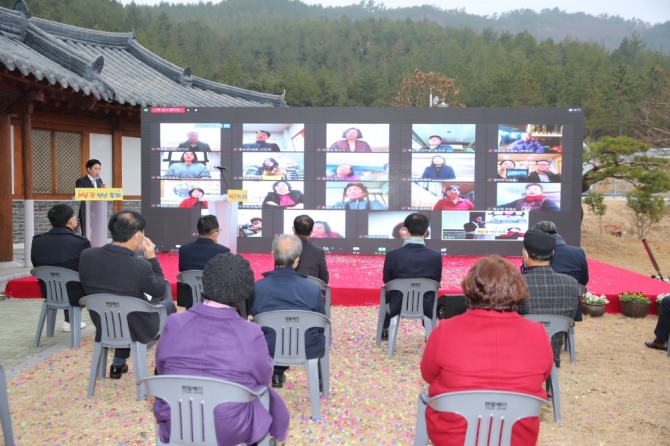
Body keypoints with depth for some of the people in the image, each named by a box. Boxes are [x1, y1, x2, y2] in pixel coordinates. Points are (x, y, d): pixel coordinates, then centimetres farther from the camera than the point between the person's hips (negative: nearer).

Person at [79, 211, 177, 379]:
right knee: (168, 305, 24)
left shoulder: (86, 255, -16)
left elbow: (87, 288, 3)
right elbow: (160, 291, -12)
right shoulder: (140, 266, -31)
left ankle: (118, 364, 40)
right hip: (136, 330, -5)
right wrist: (152, 257, -8)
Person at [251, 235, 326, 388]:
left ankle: (277, 374, 49)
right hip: (307, 350, -1)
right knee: (320, 333, 33)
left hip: (269, 350, 2)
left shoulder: (256, 288, -17)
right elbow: (321, 325, -5)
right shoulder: (313, 289, -19)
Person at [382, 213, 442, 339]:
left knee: (386, 292, 33)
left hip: (398, 306, -1)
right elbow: (436, 282, 0)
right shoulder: (436, 256, -16)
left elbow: (386, 281, -1)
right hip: (426, 306, 1)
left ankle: (384, 330, 47)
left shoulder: (392, 255, -19)